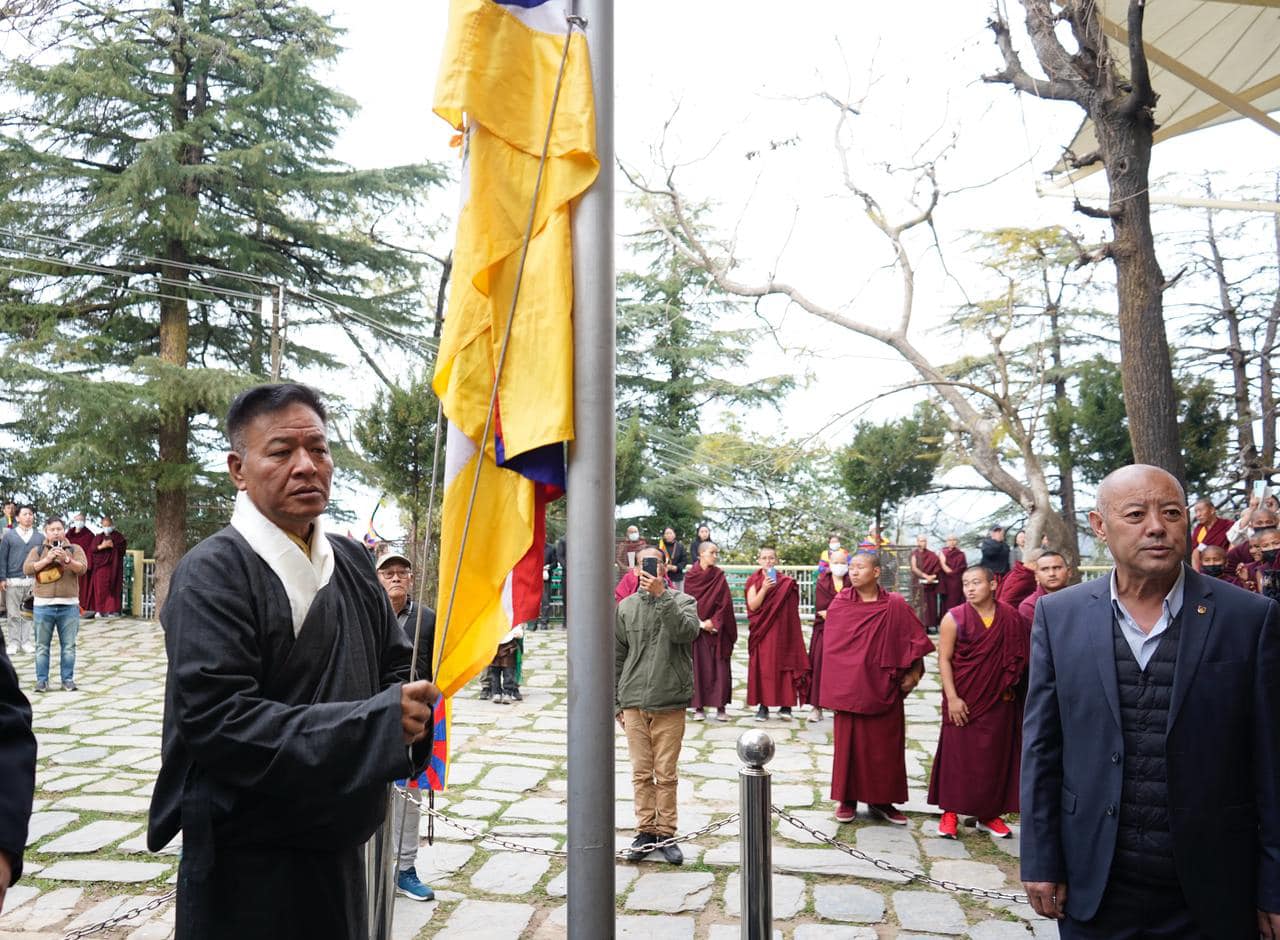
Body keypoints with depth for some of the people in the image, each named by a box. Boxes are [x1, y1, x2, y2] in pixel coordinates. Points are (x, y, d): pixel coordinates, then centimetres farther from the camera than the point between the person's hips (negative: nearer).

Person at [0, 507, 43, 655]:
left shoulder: (40, 537, 9)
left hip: (34, 580, 1)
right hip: (13, 581, -1)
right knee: (14, 614, 2)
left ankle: (27, 642, 9)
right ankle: (14, 643, 10)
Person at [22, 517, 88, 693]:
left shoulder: (74, 549, 8)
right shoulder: (37, 550, 10)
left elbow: (83, 568, -5)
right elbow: (27, 569, -4)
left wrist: (66, 559, -20)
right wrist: (48, 559, -15)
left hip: (69, 605, 0)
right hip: (43, 605, 0)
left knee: (68, 646, 2)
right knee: (42, 646, 4)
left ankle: (68, 679, 8)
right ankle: (42, 680, 11)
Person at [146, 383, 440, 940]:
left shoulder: (353, 564, 6)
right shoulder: (214, 573, -15)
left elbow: (394, 670, 12)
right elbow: (214, 719, -25)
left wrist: (410, 710, -12)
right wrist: (376, 723, -27)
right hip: (248, 869, -6)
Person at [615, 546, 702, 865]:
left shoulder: (683, 601, 1)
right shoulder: (626, 606, 7)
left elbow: (686, 631, -21)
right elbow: (617, 657, 10)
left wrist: (662, 595, -25)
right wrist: (616, 703, 8)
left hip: (670, 703, -2)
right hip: (633, 703, 2)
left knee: (666, 774, 5)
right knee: (641, 773, 8)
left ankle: (666, 833, 17)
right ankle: (645, 831, 20)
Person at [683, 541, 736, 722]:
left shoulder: (719, 576, 4)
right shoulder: (690, 575, 1)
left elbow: (725, 603, -1)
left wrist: (713, 621, -11)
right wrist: (698, 622, -9)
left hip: (716, 630, 1)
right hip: (695, 628, -1)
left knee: (719, 667, -2)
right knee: (698, 667, 0)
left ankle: (720, 707, 4)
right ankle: (699, 707, 6)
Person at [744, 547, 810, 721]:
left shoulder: (786, 582, 3)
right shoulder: (753, 581, 3)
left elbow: (791, 611, 9)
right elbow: (752, 605, -9)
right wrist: (764, 589, -21)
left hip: (781, 631, 0)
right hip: (762, 631, 0)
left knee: (784, 664, -1)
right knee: (762, 666, 0)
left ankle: (785, 705, 5)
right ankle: (763, 705, 6)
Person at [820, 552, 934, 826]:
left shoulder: (895, 605, -5)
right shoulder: (840, 604, -2)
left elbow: (917, 641, 1)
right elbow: (830, 646, 4)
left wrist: (912, 674, -2)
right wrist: (832, 687, 3)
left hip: (882, 688, 0)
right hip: (848, 687, 0)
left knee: (884, 745, 7)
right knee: (849, 743, 6)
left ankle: (881, 800, 21)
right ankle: (847, 799, 18)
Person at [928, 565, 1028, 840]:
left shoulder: (1011, 617, 1)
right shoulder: (954, 618, -6)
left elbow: (1019, 657, 9)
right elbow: (944, 659, -7)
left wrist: (1011, 687, 4)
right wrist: (952, 697, -13)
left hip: (999, 700, 2)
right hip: (963, 699, -2)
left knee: (995, 755, 7)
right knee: (958, 754, 2)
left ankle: (990, 813, 20)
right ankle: (950, 812, 11)